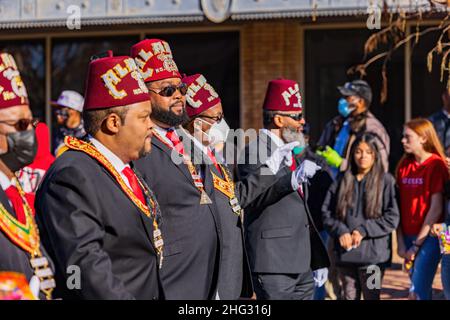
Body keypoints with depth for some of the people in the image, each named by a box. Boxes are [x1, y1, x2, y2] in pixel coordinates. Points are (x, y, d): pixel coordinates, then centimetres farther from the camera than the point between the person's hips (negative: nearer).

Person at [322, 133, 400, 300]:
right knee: (349, 297, 12)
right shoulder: (342, 181, 9)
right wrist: (340, 231, -9)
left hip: (373, 254, -4)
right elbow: (326, 212, 8)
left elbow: (392, 218, -6)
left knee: (371, 297, 0)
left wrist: (364, 230, -12)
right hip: (345, 254, 4)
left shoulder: (386, 181, -1)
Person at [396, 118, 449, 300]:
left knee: (417, 292, -13)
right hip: (408, 237, 6)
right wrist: (401, 242, 1)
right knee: (422, 289, 11)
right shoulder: (404, 165, 10)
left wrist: (417, 244, -11)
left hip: (428, 237, -6)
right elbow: (399, 206, 8)